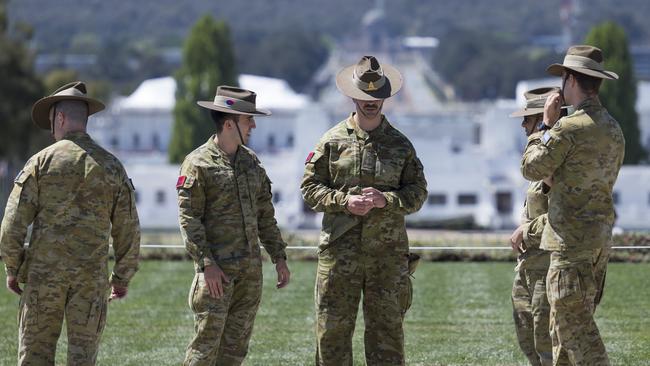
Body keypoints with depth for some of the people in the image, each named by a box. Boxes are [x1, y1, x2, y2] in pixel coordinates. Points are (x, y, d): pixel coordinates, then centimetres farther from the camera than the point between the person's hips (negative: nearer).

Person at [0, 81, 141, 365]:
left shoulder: (42, 161, -3)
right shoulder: (111, 166, 4)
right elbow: (128, 230, 6)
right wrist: (122, 278, 16)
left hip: (44, 272, -2)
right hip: (91, 277, 2)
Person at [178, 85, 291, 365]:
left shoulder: (251, 161, 14)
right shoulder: (198, 163, -7)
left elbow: (265, 214, 18)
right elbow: (188, 218, -11)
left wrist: (279, 257, 12)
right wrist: (206, 264, -19)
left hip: (250, 269, 7)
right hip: (217, 270, -7)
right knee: (206, 343, -9)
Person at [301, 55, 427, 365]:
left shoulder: (400, 144, 9)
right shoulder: (333, 140, 5)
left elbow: (417, 192, 6)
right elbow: (310, 188, 4)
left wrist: (385, 200, -12)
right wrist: (344, 201, -12)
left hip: (388, 250, 1)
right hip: (340, 247, -1)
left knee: (387, 327, 4)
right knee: (333, 327, 0)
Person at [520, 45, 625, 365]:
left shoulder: (568, 128, -17)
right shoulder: (614, 129, 11)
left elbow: (532, 168, -7)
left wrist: (546, 125, 3)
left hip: (571, 239, -9)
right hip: (600, 232, 9)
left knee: (574, 324, -8)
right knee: (562, 319, 18)